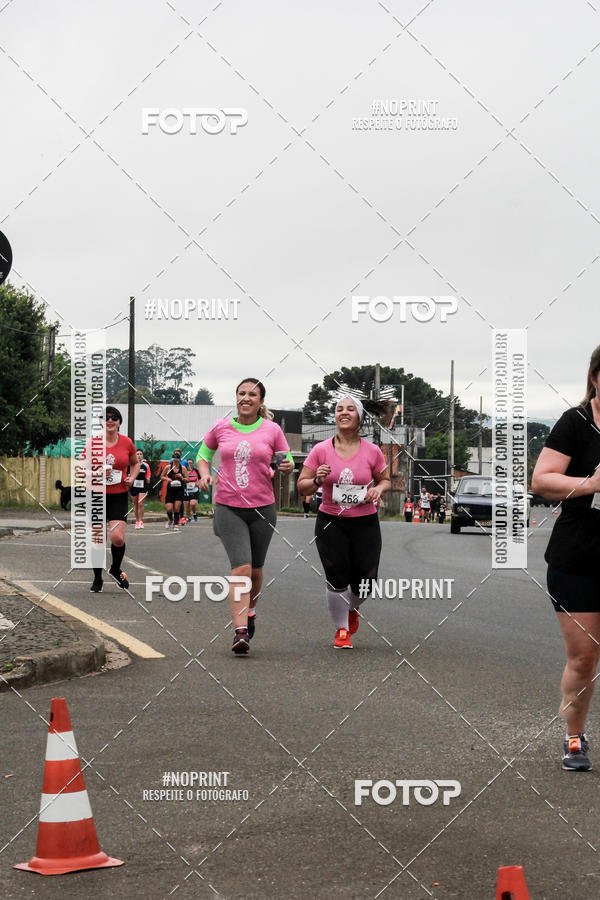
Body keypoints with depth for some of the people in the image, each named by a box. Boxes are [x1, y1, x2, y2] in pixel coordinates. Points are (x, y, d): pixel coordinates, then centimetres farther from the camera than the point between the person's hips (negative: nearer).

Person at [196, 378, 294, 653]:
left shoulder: (272, 430, 1)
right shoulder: (220, 427, 2)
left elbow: (285, 460, 11)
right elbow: (203, 454, 17)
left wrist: (287, 466, -12)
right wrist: (204, 473, -2)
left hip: (262, 508, 2)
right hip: (228, 507, -1)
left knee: (255, 569, 13)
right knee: (241, 567, -16)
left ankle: (249, 611, 42)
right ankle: (240, 631, -17)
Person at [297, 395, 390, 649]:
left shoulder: (372, 451, -1)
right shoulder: (321, 450, -3)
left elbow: (385, 480, 14)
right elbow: (301, 486, 2)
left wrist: (378, 489, -8)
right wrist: (317, 480, -18)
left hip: (365, 523, 1)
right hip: (330, 523, -1)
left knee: (364, 585, -2)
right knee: (337, 580, -7)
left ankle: (352, 608, 35)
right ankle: (341, 630, 16)